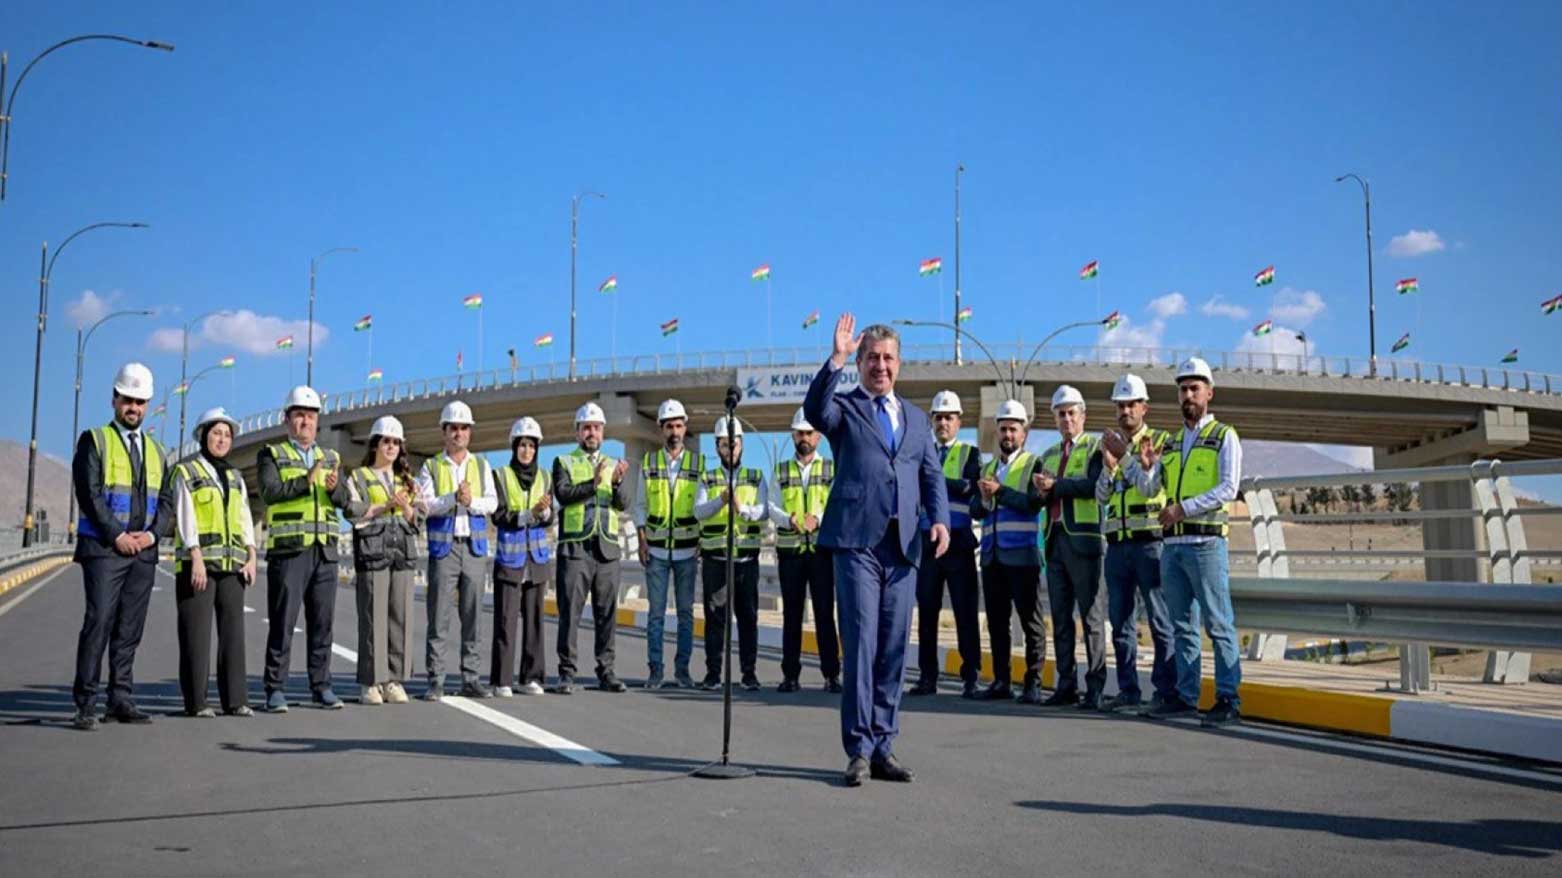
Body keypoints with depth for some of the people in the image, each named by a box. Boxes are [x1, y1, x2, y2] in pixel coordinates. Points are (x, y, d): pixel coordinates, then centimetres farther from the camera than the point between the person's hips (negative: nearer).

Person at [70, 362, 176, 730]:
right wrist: (117, 535, -14)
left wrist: (152, 533, -4)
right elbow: (88, 493, -9)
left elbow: (166, 500, 13)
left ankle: (120, 699, 11)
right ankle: (85, 704, -6)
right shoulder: (94, 441, 2)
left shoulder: (155, 450, 17)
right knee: (98, 622, -9)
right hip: (104, 548, -5)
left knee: (130, 629, 6)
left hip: (144, 550, 5)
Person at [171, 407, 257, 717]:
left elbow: (245, 520, 13)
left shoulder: (235, 477, 18)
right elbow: (186, 520, -7)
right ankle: (195, 701, 3)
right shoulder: (186, 472, 2)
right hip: (197, 561, -5)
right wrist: (197, 560, -16)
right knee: (196, 632, -3)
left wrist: (251, 558, 0)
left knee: (233, 630, 2)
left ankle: (235, 699, 5)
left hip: (232, 563, 5)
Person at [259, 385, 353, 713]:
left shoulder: (331, 458, 16)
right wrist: (306, 481, -25)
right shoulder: (271, 455, 4)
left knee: (322, 622, 6)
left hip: (325, 551, 4)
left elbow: (346, 500, 4)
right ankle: (276, 690, 5)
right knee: (282, 622, -2)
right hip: (288, 550, -4)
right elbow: (270, 492, -13)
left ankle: (321, 686, 13)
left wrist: (335, 487, -18)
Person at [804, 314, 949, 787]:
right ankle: (859, 749, 0)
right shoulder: (845, 408, 8)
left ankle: (883, 747, 14)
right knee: (860, 645, -6)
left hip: (903, 545, 4)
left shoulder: (916, 418, 21)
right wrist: (836, 358, -24)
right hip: (858, 541, -4)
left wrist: (940, 518, -2)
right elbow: (814, 411, -15)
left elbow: (932, 476, 15)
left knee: (893, 649, 6)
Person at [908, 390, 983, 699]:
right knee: (927, 611, 4)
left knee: (965, 611, -2)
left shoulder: (970, 454, 8)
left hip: (958, 542, -3)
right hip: (926, 541, 3)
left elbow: (969, 486, -10)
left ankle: (970, 678, 2)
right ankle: (927, 676, 9)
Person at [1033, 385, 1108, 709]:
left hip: (1084, 540, -6)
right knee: (1060, 617, 8)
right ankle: (1066, 685, 13)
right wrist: (1042, 491, -6)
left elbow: (1094, 485, -15)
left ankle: (1095, 687, -1)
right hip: (1055, 540, 6)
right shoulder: (1049, 455, 21)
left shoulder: (1095, 448, 2)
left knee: (1091, 617, -4)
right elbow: (1040, 497, 15)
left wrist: (1056, 485, -13)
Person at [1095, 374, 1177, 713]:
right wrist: (1109, 466, -8)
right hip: (1117, 544, 6)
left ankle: (1165, 691, 1)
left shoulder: (1161, 442, 2)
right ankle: (1128, 690, 14)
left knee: (1160, 620, -4)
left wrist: (1126, 455, -19)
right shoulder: (1111, 445, 16)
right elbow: (1102, 497, 9)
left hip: (1150, 542, -5)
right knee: (1120, 622, 7)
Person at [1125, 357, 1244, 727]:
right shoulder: (1171, 442, 19)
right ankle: (1186, 696, 15)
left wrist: (1184, 507, -16)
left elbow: (1228, 489, -10)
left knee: (1218, 623, -5)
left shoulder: (1224, 436, 2)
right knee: (1182, 625, 9)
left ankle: (1228, 699, -2)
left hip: (1206, 542, -6)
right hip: (1172, 544, 6)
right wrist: (1144, 465, -4)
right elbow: (1149, 489, 16)